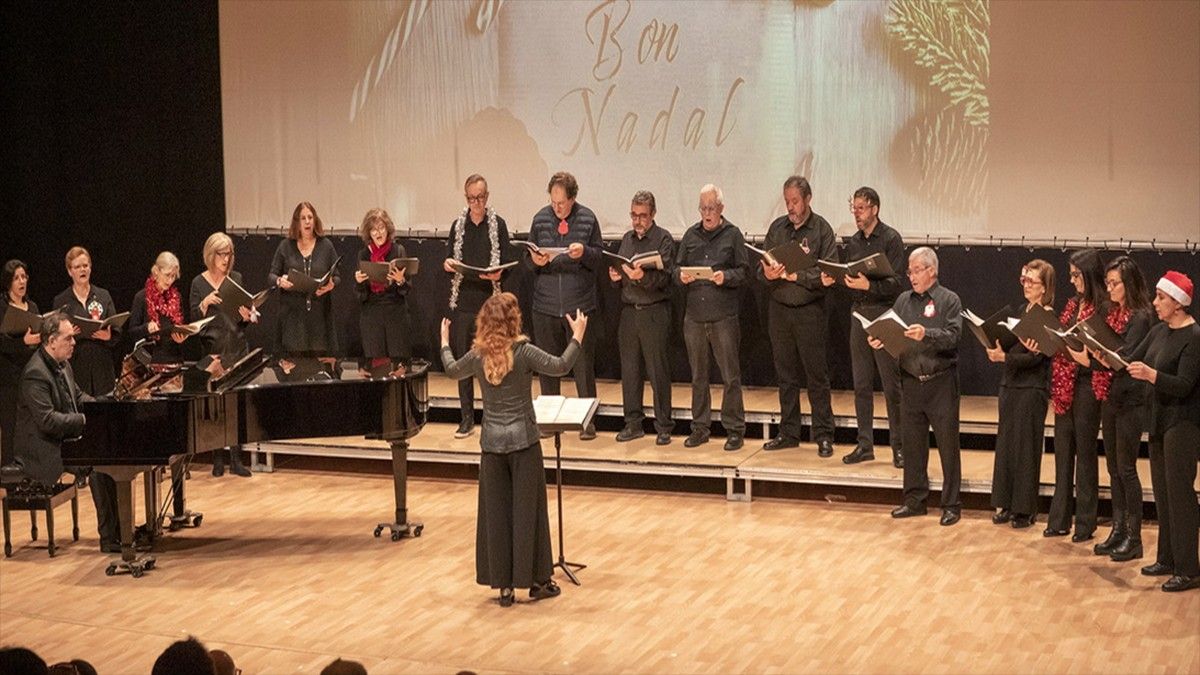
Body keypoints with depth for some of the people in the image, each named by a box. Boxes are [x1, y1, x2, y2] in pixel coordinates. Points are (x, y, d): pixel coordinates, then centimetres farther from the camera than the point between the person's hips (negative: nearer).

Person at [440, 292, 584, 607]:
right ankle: (535, 580, 11)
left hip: (492, 442, 4)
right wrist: (577, 336, -4)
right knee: (527, 509, 5)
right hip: (523, 439, -3)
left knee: (495, 512, 8)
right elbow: (561, 366, -16)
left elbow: (452, 370, 19)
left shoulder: (477, 355, 1)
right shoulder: (523, 352, -12)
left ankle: (503, 584, 11)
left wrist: (444, 343, 36)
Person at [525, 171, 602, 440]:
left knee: (583, 365, 3)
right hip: (545, 305, 2)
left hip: (580, 305, -2)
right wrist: (535, 260, -13)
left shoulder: (587, 219, -1)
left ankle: (588, 420, 12)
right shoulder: (541, 218, 4)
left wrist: (584, 253, -20)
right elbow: (529, 258, 9)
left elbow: (600, 259, 0)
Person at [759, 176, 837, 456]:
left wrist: (797, 276, -20)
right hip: (779, 309, 4)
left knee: (817, 375, -1)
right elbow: (762, 267, 8)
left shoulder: (822, 230, -4)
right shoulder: (777, 228, 10)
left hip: (810, 310, -4)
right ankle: (788, 432, 19)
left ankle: (823, 435, 5)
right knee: (786, 375, 11)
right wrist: (767, 273, -14)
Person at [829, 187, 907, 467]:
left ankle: (899, 446, 4)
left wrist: (869, 285, -28)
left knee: (891, 385, -3)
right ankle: (865, 444, 15)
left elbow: (896, 283, -13)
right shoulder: (853, 242, 13)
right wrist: (832, 280, -4)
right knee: (861, 384, 8)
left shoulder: (890, 239, -6)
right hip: (858, 314, 6)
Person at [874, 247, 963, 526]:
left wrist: (927, 335, -31)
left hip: (941, 382, -5)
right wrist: (879, 341, -11)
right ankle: (914, 500, 21)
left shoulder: (949, 300, -3)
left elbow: (953, 336, -16)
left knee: (948, 443, 0)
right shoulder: (904, 300, 11)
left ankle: (951, 504, 8)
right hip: (911, 382, 5)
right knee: (913, 443, 11)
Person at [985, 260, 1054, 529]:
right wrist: (998, 351, -5)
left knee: (1026, 447, -1)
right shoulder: (1023, 311, 13)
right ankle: (1005, 504, 17)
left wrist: (1005, 357, -23)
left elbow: (1036, 357, -17)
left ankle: (1025, 509, 8)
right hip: (1010, 384, 7)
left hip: (1032, 388, -7)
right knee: (1005, 444, 9)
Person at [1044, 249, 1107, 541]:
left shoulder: (1105, 309, -11)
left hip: (1087, 384, -7)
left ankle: (1086, 522, 11)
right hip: (1064, 385, 7)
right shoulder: (1073, 304, 13)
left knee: (1085, 454, 1)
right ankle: (1059, 520, 17)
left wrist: (1086, 356, -28)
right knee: (1062, 453, 10)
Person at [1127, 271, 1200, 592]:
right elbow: (1131, 362, 11)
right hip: (1159, 419, 8)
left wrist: (1151, 375, -36)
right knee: (1162, 491, 12)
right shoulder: (1159, 332, 10)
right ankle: (1167, 559, 21)